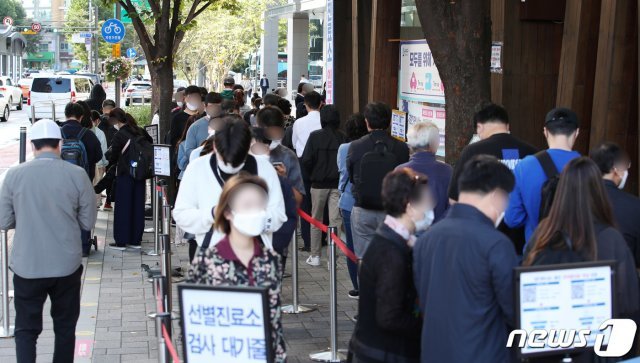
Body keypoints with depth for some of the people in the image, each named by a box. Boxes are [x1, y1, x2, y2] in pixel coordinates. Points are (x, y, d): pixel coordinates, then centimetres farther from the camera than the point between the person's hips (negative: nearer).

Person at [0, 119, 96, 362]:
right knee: (65, 328, 16)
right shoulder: (77, 175, -8)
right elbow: (88, 223, -1)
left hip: (27, 267, 0)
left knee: (26, 329, 10)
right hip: (67, 266, 0)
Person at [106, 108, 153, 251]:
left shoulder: (119, 136, -13)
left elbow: (113, 158, -7)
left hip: (125, 175, -5)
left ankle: (121, 241, 6)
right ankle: (135, 240, 15)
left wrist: (109, 153, 14)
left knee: (123, 207, 2)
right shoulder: (140, 131, 2)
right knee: (138, 206, 10)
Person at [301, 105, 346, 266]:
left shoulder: (315, 136, -8)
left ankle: (315, 256, 16)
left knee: (316, 220, 12)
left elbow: (306, 160, -11)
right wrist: (341, 176, 5)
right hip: (337, 184, 1)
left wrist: (311, 176, 5)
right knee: (335, 220, 4)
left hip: (318, 184, -1)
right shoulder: (342, 137, -5)